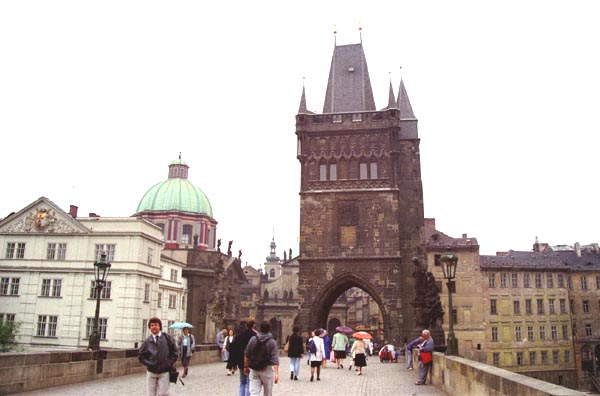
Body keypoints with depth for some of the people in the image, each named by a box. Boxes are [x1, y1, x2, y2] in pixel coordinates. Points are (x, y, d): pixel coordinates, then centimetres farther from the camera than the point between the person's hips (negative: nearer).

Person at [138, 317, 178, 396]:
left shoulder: (167, 338, -1)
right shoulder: (147, 341, 2)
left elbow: (174, 352, 3)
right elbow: (141, 356, 7)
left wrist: (170, 364, -4)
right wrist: (149, 364, -4)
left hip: (164, 372, -2)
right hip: (151, 372, 2)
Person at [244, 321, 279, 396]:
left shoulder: (253, 339, -3)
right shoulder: (272, 342, -10)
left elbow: (246, 355, 4)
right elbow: (275, 359, -17)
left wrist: (246, 366, 18)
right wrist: (276, 373, -19)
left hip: (254, 370, 1)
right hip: (267, 370, -1)